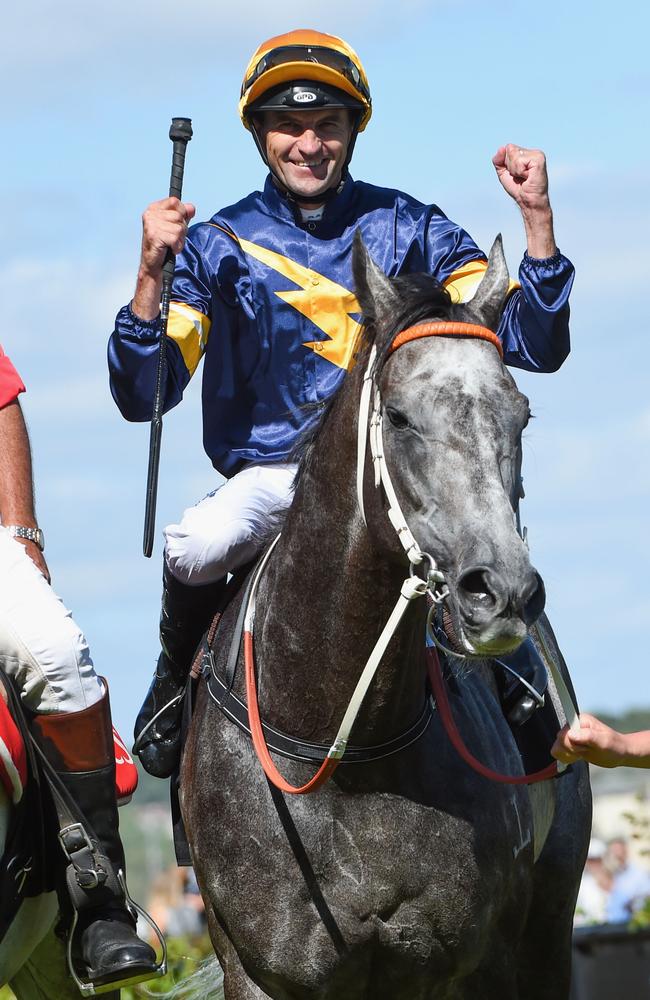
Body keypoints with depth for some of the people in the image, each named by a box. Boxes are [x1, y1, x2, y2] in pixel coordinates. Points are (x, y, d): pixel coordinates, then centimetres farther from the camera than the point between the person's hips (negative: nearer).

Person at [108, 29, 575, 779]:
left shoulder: (411, 231, 6)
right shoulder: (218, 247, 4)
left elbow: (535, 346, 1)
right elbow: (142, 398, -5)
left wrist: (536, 219, -10)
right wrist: (151, 275, -20)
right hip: (269, 477, 0)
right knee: (196, 546, -33)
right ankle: (178, 681, 1)